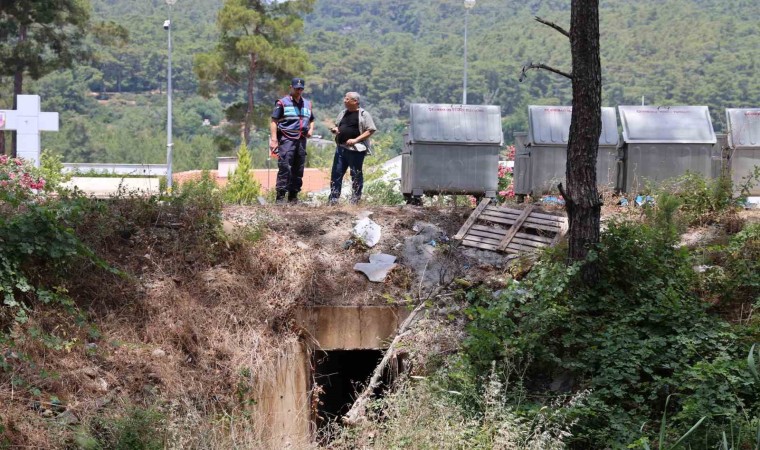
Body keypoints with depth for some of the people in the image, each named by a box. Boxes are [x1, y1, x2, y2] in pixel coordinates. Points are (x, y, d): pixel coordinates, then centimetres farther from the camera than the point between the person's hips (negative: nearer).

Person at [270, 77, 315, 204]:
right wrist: (274, 139, -12)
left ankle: (293, 196, 14)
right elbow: (274, 121, -3)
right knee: (284, 167, -14)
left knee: (298, 170, 7)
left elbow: (311, 120, 32)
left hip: (301, 140, 6)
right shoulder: (282, 103, 1)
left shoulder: (307, 104, 18)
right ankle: (280, 196, -14)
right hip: (286, 140, -6)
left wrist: (310, 130, 10)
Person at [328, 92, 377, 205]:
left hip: (356, 150, -7)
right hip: (341, 148, 7)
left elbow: (371, 130, -9)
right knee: (336, 174, 5)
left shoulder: (363, 114, -4)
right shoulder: (343, 113, 16)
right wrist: (335, 130, 2)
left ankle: (355, 201, 7)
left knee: (356, 175, 1)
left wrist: (356, 140, -17)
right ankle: (333, 200, 9)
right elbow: (337, 126, 28)